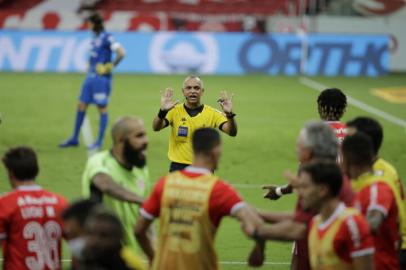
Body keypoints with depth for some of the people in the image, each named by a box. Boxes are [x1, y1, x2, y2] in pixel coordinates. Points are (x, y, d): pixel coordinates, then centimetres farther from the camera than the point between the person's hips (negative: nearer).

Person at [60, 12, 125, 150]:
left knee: (102, 108, -1)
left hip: (101, 78, -9)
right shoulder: (95, 37, 12)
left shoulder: (106, 37, -14)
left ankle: (99, 141, 6)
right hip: (91, 76, 9)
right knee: (81, 106, 10)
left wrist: (110, 66, -16)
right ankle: (74, 138, 19)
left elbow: (121, 53, -23)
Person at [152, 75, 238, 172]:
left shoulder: (212, 114, -2)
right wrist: (163, 111, -37)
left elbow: (232, 132, -13)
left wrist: (229, 114, -34)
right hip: (179, 166, 0)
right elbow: (156, 127, -16)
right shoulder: (174, 111, -2)